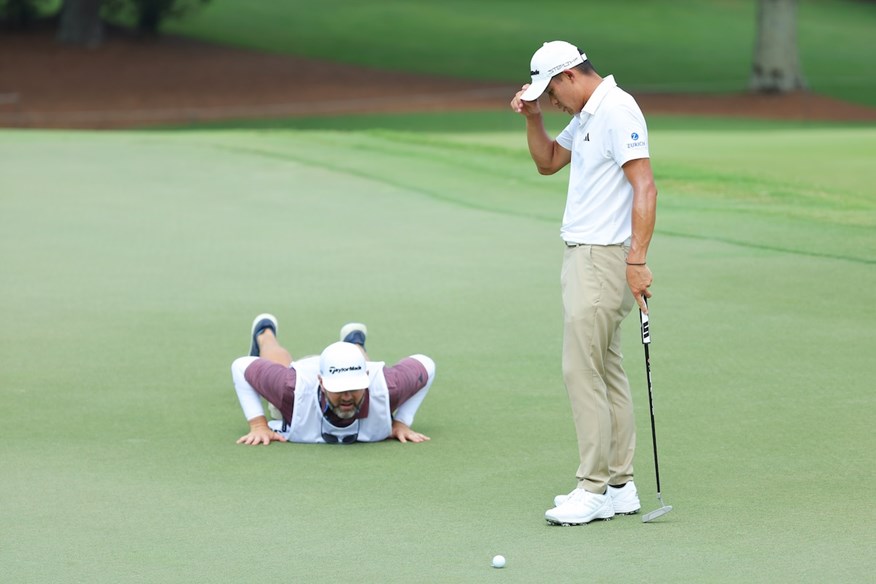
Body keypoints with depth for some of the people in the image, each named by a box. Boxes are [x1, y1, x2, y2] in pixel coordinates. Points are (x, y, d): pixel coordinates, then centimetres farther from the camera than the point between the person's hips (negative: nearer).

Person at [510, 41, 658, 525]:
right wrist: (532, 118, 10)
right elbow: (547, 162, 28)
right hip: (582, 254, 10)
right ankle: (619, 485, 13)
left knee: (582, 371, -10)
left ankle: (594, 490, -7)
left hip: (604, 259, -10)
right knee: (605, 371, 10)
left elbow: (644, 187, -22)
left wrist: (637, 260, -26)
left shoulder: (617, 111, -16)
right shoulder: (586, 116, 15)